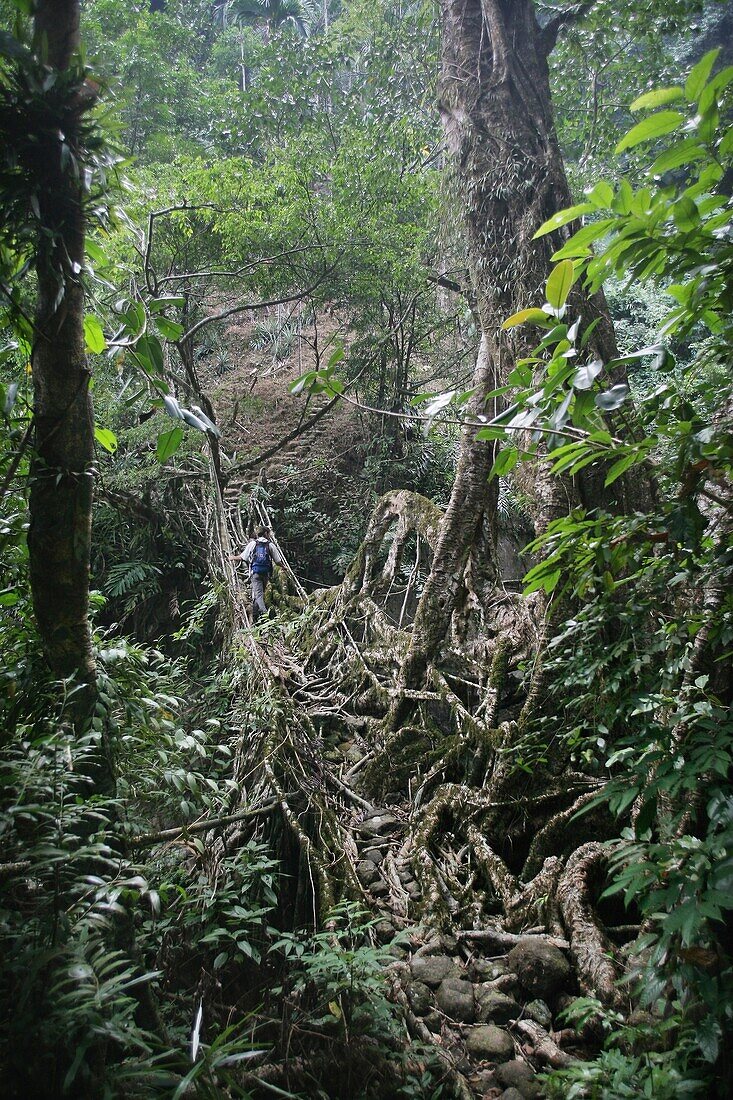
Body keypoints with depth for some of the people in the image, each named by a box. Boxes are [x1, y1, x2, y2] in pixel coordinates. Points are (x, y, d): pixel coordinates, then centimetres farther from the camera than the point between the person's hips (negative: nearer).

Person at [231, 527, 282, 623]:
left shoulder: (252, 544, 6)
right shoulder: (271, 545, 7)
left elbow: (242, 557, 7)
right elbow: (278, 561, 6)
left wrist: (233, 558, 28)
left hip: (255, 572, -2)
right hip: (266, 573, 2)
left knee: (258, 594, -12)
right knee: (260, 592, 18)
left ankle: (264, 612, -34)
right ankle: (255, 615, 24)